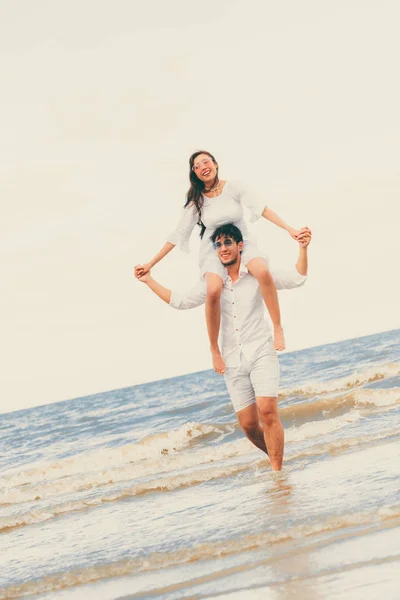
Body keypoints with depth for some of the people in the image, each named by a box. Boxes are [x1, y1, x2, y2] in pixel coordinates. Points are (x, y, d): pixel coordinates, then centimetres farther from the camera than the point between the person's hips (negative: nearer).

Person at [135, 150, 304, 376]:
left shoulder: (233, 188, -3)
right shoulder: (196, 201, 0)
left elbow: (261, 208, -10)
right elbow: (178, 235, 2)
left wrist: (290, 229, -20)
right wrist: (150, 265, 0)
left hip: (242, 244, 0)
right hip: (213, 251, 0)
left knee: (263, 272, -36)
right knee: (214, 291, -34)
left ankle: (278, 327, -20)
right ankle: (215, 348, -15)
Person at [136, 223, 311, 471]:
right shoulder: (212, 283, 9)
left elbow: (296, 279, -6)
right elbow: (180, 301, 16)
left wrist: (303, 248, -20)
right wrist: (150, 281, 15)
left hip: (261, 354, -4)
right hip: (233, 362, 4)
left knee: (267, 411, -21)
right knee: (249, 425, 2)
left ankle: (277, 471, -15)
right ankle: (278, 458, 26)